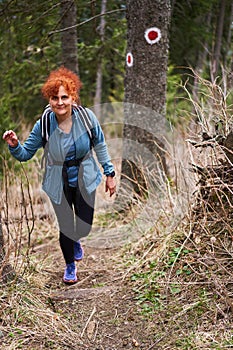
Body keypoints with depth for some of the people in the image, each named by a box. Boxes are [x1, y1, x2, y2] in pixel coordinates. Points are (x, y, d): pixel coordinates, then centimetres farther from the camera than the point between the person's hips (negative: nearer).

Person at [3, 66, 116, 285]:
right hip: (59, 183, -1)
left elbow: (100, 145, -2)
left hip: (85, 179, 1)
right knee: (65, 228, 4)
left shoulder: (86, 116, -17)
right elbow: (25, 154, -7)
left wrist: (109, 173, 2)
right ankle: (70, 265, 37)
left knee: (85, 227, 7)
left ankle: (76, 241, 48)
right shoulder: (44, 125, -18)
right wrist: (14, 145, -29)